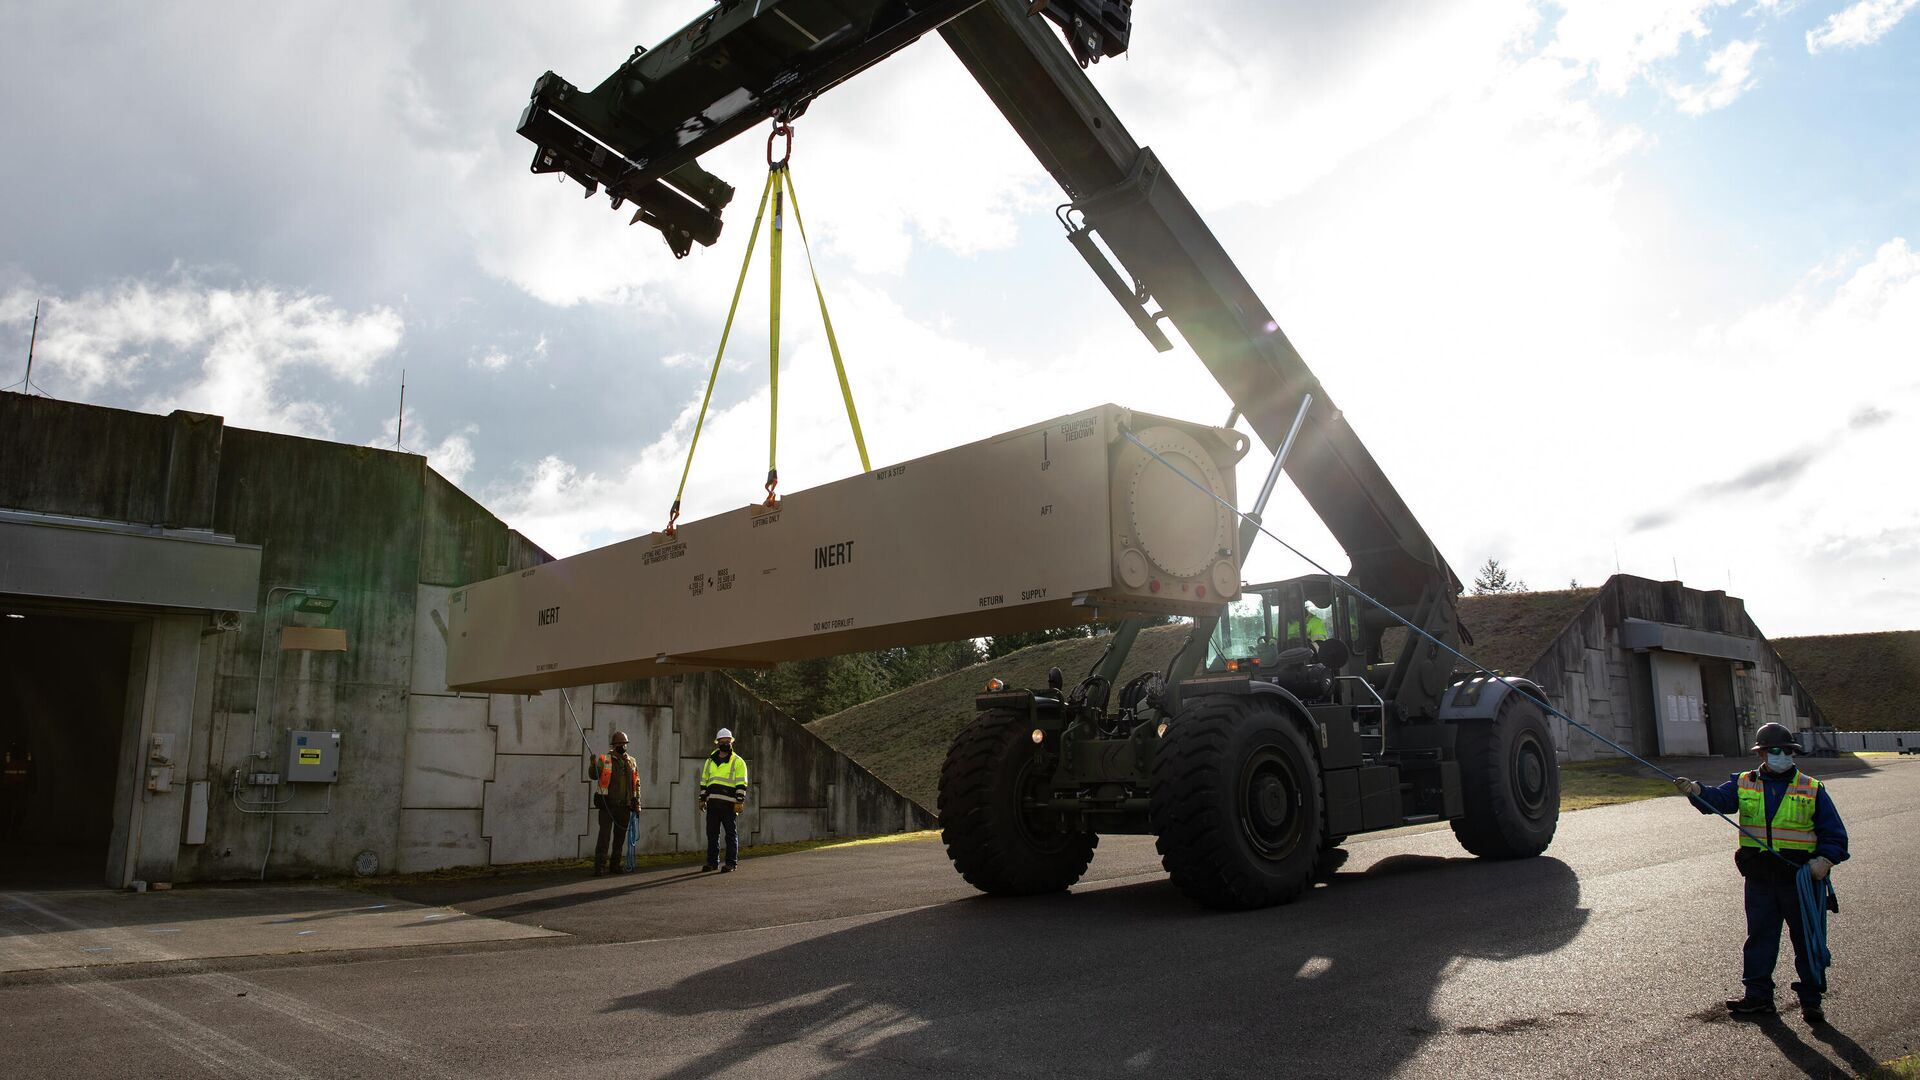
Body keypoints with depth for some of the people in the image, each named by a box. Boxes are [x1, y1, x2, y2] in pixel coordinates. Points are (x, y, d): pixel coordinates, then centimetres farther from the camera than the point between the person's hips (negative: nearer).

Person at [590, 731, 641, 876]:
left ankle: (616, 864, 19)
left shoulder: (632, 762, 11)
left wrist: (637, 804, 11)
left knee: (620, 836, 10)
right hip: (607, 804, -4)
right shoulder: (605, 759, 0)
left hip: (624, 806, 4)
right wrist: (593, 764, -23)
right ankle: (599, 866, -7)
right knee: (604, 835, -8)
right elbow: (595, 776, -4)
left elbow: (636, 784, 15)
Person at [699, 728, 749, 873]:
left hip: (729, 804, -5)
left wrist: (739, 802, -12)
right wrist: (702, 799, 15)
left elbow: (741, 784, -5)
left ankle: (731, 863, 3)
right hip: (713, 803, 5)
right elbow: (704, 781, 21)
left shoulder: (738, 762, 1)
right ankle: (712, 862, 16)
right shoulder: (710, 761, 16)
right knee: (712, 834, 7)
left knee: (731, 834, -1)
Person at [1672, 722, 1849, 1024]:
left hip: (1800, 878, -2)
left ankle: (1811, 1000, 17)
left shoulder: (1812, 790, 3)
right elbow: (1718, 798, -12)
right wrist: (1696, 790, -34)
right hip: (1759, 878, 2)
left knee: (1807, 939, 5)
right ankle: (1757, 995, 16)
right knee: (1759, 936, 8)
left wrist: (1825, 858, -15)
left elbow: (1834, 832, 3)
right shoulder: (1743, 784, 6)